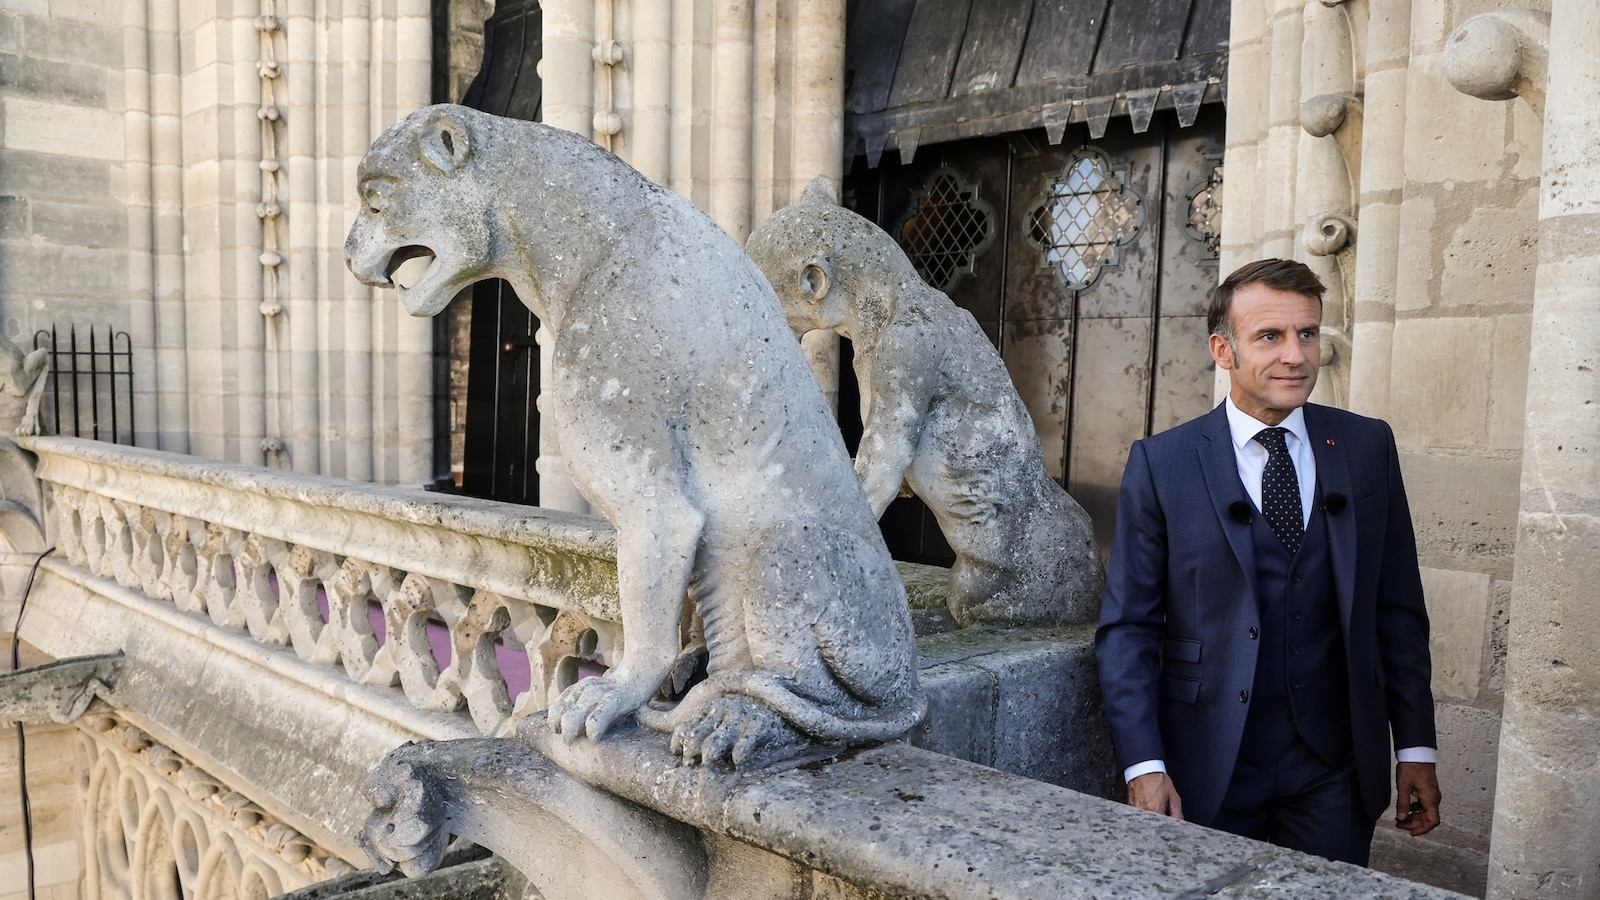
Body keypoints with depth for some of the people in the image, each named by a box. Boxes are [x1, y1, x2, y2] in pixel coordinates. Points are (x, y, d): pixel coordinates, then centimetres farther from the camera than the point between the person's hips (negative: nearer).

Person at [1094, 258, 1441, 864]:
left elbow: (1398, 608, 7)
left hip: (1335, 770, 2)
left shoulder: (1369, 447, 3)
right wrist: (1143, 766, -12)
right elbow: (1127, 627, -6)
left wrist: (1416, 746, 6)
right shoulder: (1159, 464, -5)